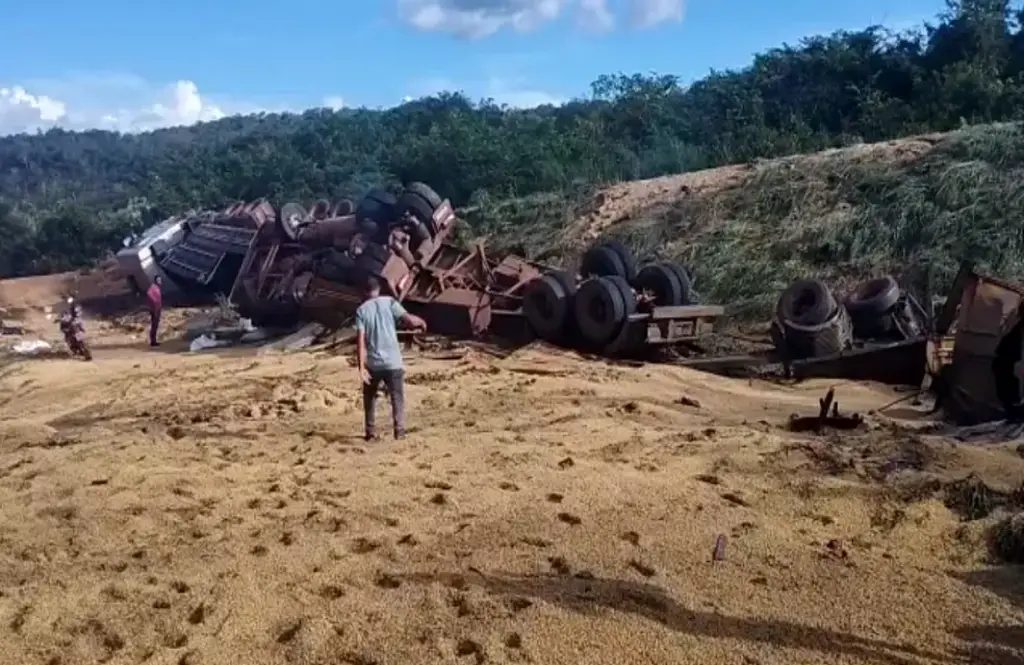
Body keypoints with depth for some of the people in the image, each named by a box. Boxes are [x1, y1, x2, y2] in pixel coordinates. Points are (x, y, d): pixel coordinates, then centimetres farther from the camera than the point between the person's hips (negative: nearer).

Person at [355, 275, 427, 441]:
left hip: (372, 364, 1)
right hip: (393, 362, -1)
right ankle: (399, 430, -2)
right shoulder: (389, 302, -1)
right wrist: (421, 321, 12)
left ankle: (370, 431, 19)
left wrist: (361, 367, -9)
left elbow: (360, 340, -8)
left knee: (369, 398, 19)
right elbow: (409, 320, -11)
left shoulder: (361, 310, 0)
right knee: (397, 397, 9)